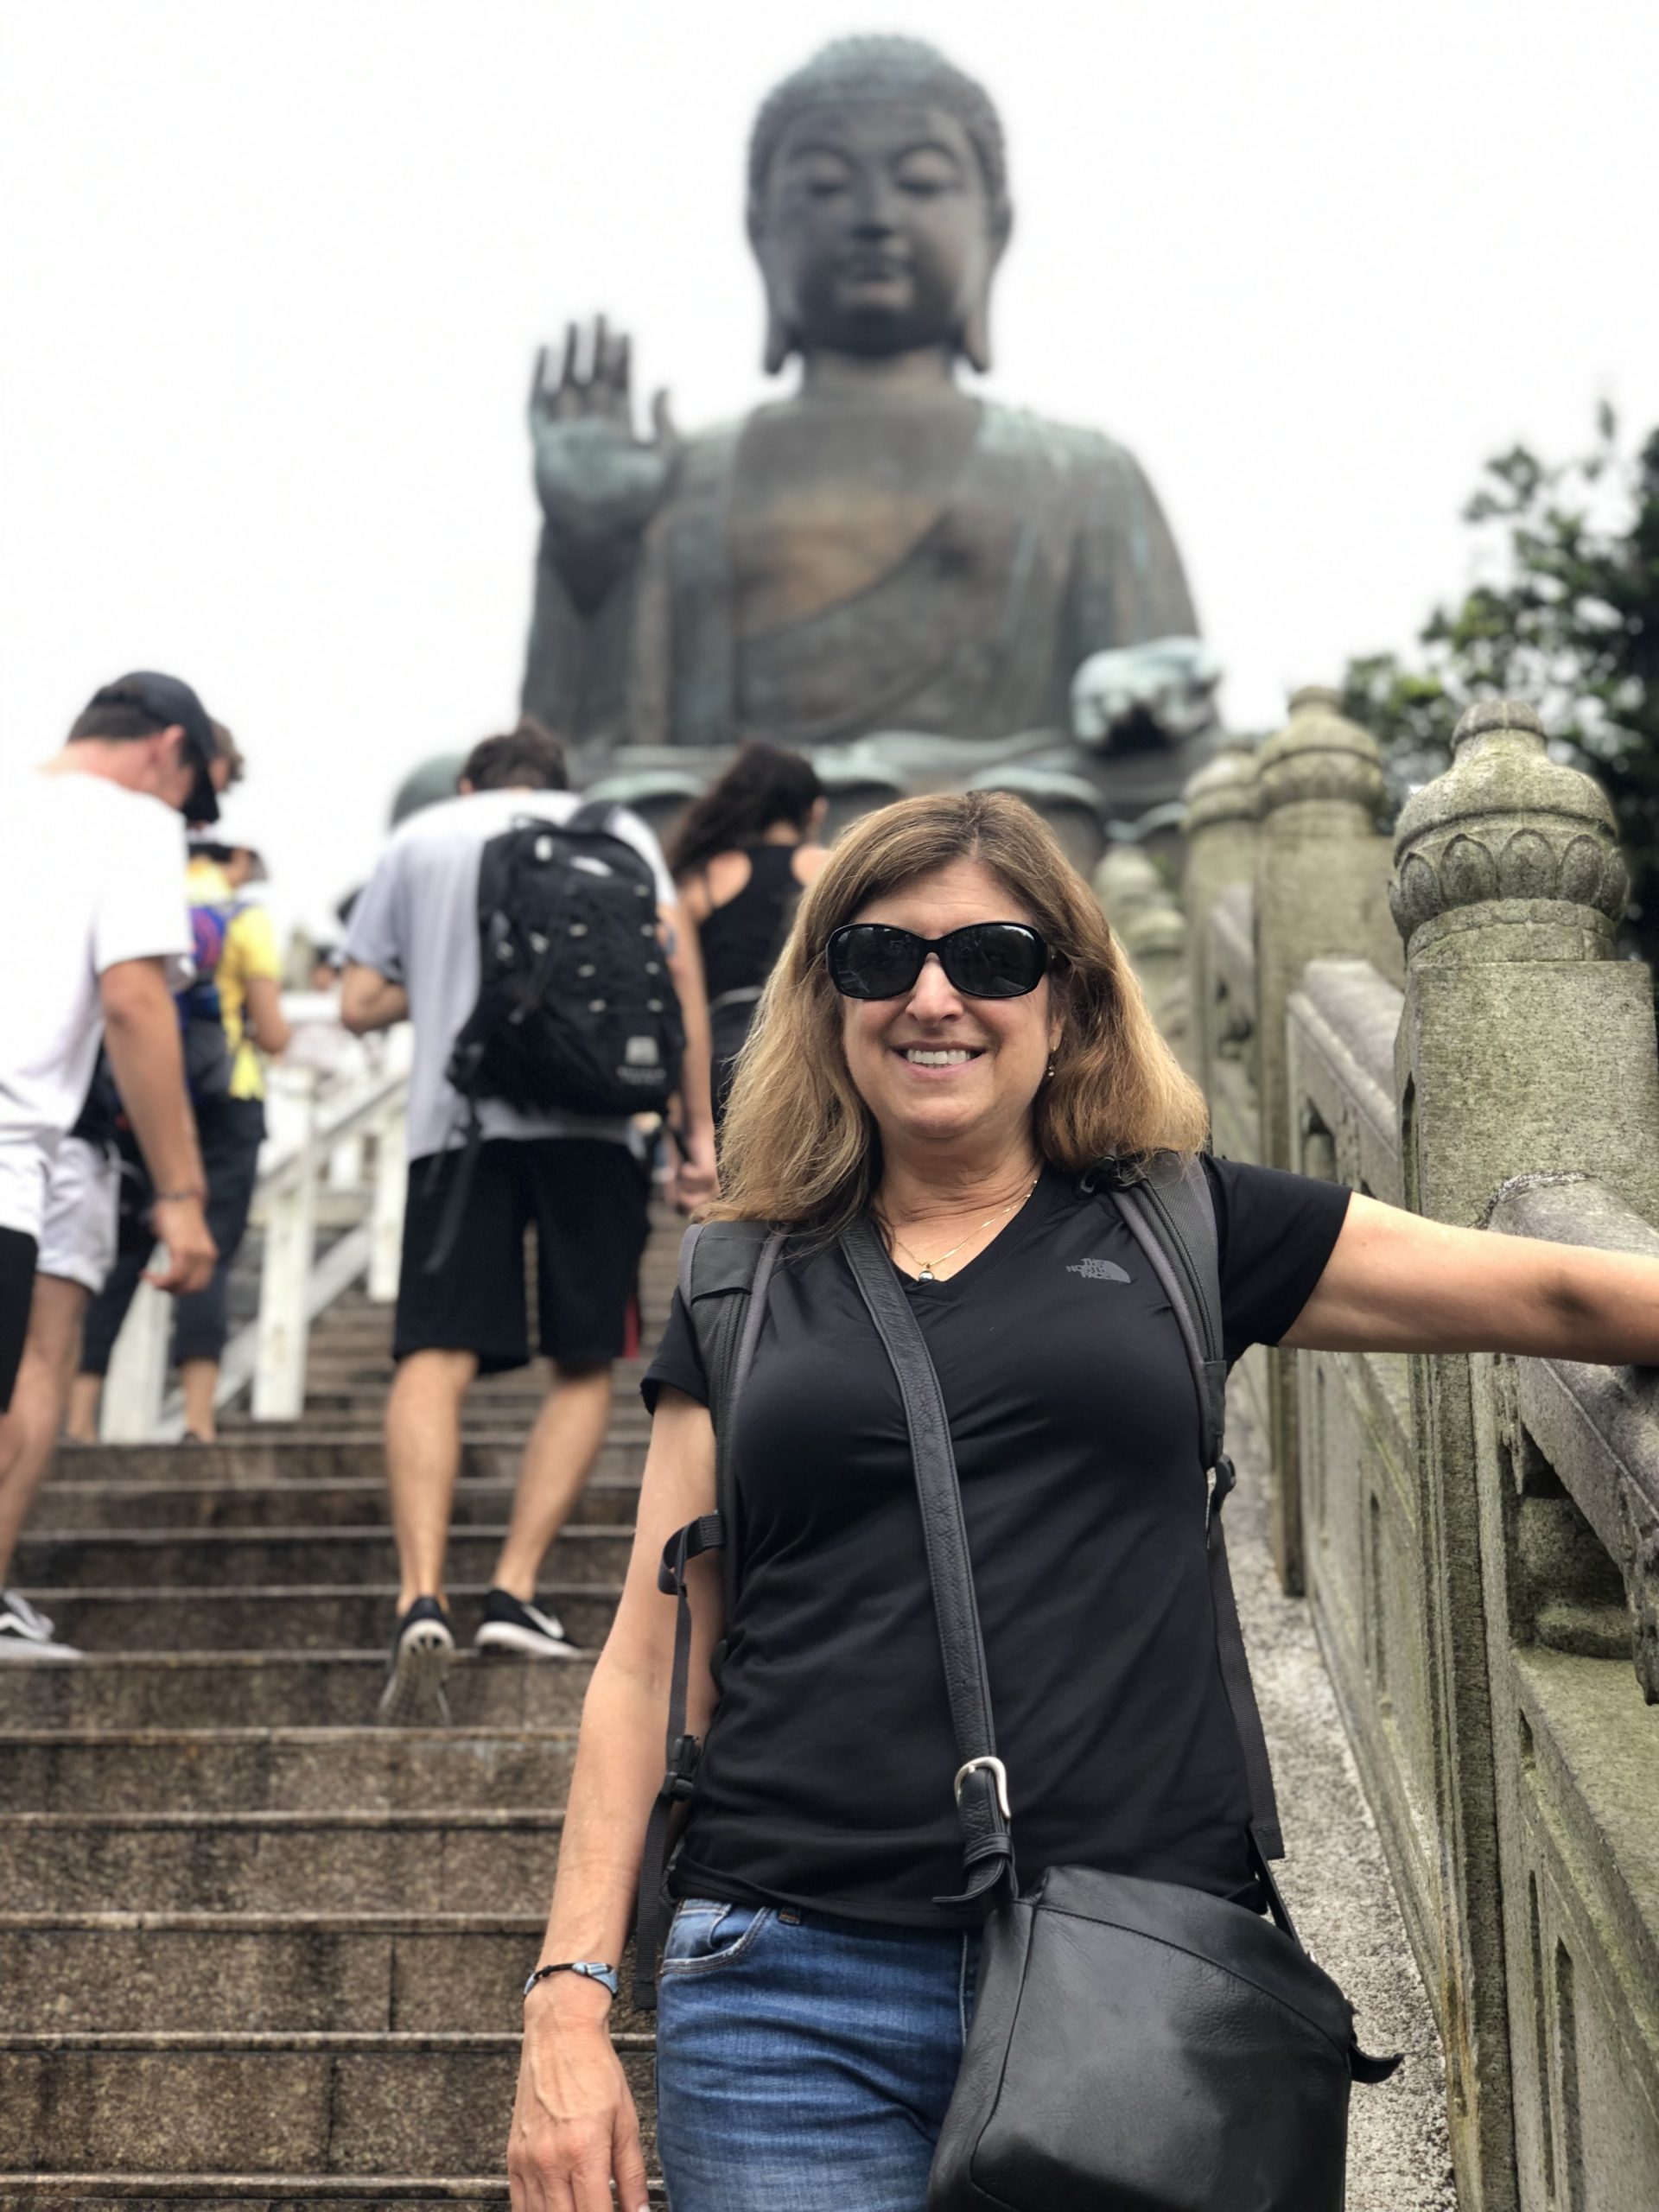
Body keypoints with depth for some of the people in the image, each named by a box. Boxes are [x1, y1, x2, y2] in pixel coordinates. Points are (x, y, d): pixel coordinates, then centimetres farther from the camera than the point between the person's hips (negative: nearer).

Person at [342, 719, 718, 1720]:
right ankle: (515, 1593, 0)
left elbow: (360, 1005, 16)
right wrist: (699, 1128, 4)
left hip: (458, 1119, 0)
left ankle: (421, 1599, -23)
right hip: (594, 1121, 0)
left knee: (436, 1360, -6)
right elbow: (679, 967, 3)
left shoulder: (420, 836, 20)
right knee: (586, 1368, 9)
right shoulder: (617, 829, 18)